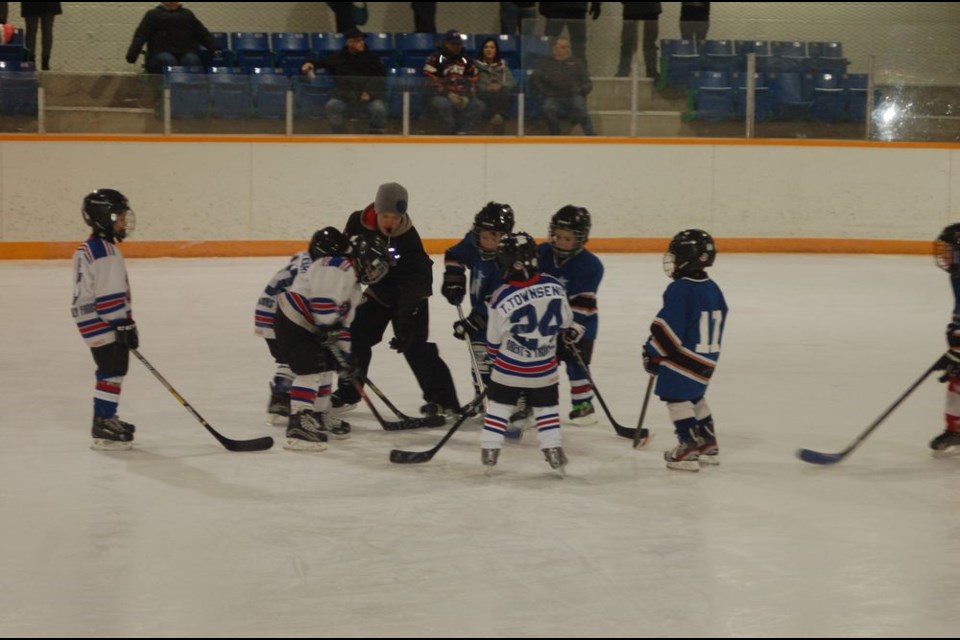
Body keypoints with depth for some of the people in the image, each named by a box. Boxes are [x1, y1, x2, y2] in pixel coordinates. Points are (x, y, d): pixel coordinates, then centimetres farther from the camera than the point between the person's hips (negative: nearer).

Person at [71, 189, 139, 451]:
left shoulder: (87, 249, 15)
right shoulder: (106, 252, -19)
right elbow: (109, 296, -23)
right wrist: (124, 325, -19)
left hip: (93, 321, 11)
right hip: (103, 324, -11)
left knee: (111, 371, 19)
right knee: (112, 371, -8)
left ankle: (105, 419, 29)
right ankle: (103, 429, -7)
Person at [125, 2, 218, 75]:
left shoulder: (187, 14, 24)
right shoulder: (153, 15, 15)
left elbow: (203, 34, 20)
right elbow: (140, 36, 4)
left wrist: (215, 49, 2)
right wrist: (131, 56, -13)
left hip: (186, 53, 2)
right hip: (161, 53, -2)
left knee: (192, 60, -33)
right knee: (168, 61, -36)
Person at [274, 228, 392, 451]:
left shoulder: (353, 287, 18)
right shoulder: (338, 267, -17)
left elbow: (343, 323, 20)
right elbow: (322, 297, -30)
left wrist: (344, 353, 16)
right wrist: (328, 327, -27)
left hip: (309, 327, 11)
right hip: (293, 321, -11)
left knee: (326, 366, 16)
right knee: (311, 369, -16)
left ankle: (320, 416, 31)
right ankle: (298, 426, -19)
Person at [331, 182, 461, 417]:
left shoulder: (409, 241, -32)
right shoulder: (359, 222, -17)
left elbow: (413, 286, -34)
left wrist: (405, 327, -38)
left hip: (410, 294, -6)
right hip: (378, 291, 6)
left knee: (414, 347, -14)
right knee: (357, 337, 5)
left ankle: (443, 399, -11)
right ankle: (347, 393, 20)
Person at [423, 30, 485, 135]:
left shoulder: (466, 62, 13)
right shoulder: (435, 59, -5)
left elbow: (473, 82, 14)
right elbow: (431, 82, -14)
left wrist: (466, 96, -6)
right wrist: (449, 95, -21)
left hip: (463, 98, 5)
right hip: (441, 96, -5)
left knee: (478, 105, -19)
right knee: (442, 104, -39)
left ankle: (461, 131, -23)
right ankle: (452, 132, -26)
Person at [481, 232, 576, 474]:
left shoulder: (500, 299, -18)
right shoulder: (554, 286, -12)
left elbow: (494, 340, -7)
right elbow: (565, 321, 3)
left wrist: (496, 358, 13)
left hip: (509, 367, -2)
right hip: (544, 367, 2)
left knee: (499, 403, 14)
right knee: (546, 406, 16)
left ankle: (489, 449, 14)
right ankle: (553, 450, 12)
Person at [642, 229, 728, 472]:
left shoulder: (679, 290, -19)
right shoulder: (713, 289, 9)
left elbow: (667, 327, -20)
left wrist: (652, 353, -7)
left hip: (682, 357, -9)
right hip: (707, 357, 9)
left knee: (677, 398, -3)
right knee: (694, 397, 22)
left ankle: (689, 446, -8)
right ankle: (708, 444, 28)